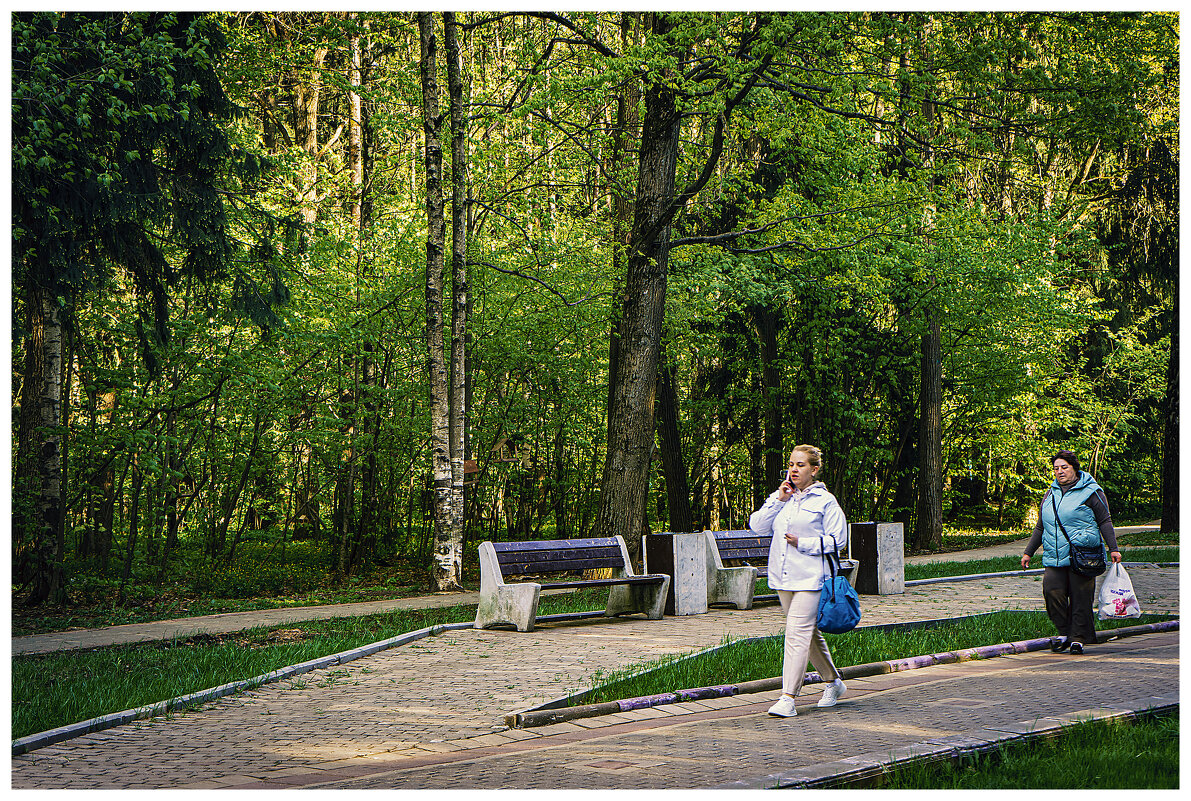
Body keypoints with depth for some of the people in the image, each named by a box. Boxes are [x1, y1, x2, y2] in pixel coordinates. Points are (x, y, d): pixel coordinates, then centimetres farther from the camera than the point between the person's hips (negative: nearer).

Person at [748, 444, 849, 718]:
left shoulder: (825, 501, -3)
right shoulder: (780, 498, 13)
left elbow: (837, 539, -6)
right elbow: (756, 525, 2)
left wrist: (802, 543, -13)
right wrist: (778, 500, -7)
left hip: (809, 578, -6)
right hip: (783, 577, 6)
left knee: (797, 634, -13)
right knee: (809, 633, 15)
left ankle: (788, 699, -15)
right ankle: (833, 682, 32)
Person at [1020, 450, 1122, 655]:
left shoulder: (1091, 492, 4)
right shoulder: (1051, 494, 20)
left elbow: (1105, 521, 3)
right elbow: (1040, 527, 26)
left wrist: (1113, 549, -6)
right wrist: (1028, 552, 23)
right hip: (1054, 558, 4)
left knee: (1080, 597, -5)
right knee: (1052, 591, -13)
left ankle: (1079, 638, 6)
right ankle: (1064, 633, 0)